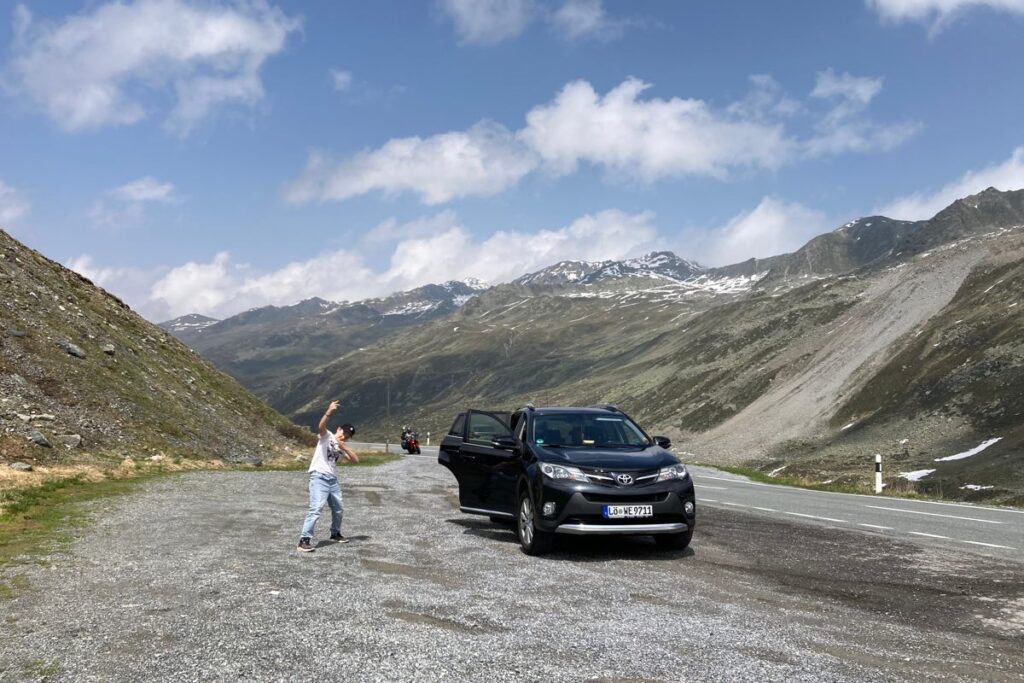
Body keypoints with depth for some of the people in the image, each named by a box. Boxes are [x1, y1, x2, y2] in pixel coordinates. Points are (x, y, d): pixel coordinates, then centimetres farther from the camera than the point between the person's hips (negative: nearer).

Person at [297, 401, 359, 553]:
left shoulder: (342, 448, 19)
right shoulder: (327, 436, 1)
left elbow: (355, 460, 8)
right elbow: (321, 426, -22)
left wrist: (344, 447, -4)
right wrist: (329, 412, -39)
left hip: (333, 480, 8)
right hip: (319, 477, -8)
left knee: (338, 510, 19)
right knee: (316, 509, -19)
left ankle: (335, 534, 40)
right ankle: (305, 540, -20)